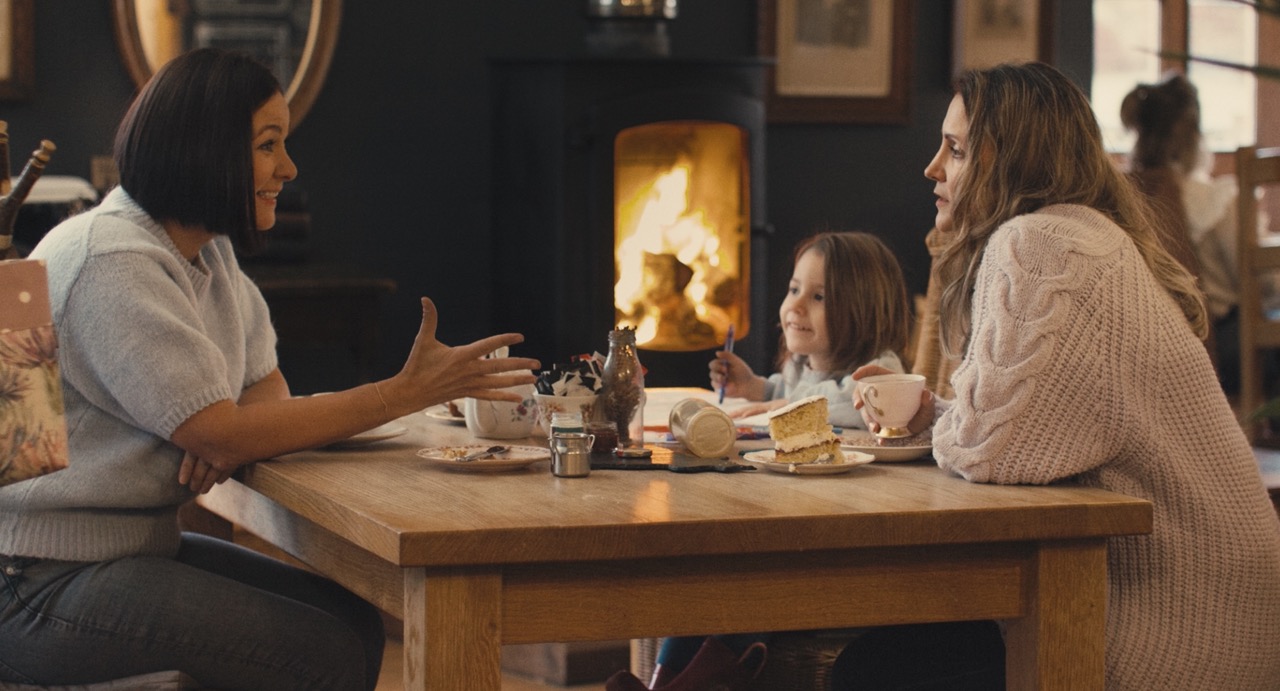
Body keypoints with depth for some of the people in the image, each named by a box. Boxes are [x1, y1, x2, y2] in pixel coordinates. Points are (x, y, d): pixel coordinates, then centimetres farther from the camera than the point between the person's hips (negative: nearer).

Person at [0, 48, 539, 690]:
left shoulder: (207, 249, 10)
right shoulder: (115, 264, -21)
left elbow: (266, 386, 11)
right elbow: (221, 435, -24)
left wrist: (226, 432, -16)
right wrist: (407, 392, -23)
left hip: (137, 542, 9)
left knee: (356, 622, -1)